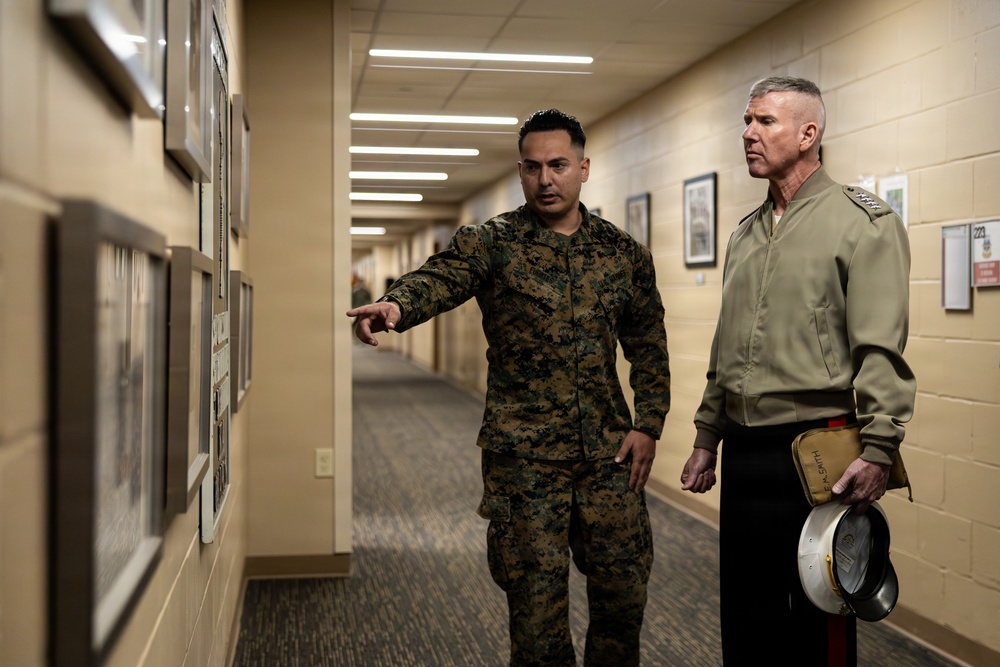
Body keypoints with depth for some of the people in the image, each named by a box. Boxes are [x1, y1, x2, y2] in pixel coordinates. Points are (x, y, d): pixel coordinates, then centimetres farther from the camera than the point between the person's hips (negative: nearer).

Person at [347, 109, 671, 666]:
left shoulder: (624, 252, 8)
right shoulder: (491, 244, -3)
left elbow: (649, 345, 12)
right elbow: (439, 279, -22)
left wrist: (648, 425, 2)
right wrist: (397, 304, -44)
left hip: (609, 453, 3)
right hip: (524, 457, -3)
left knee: (624, 599, 11)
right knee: (538, 609, 4)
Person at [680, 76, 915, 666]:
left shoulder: (862, 220, -7)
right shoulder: (746, 234, 16)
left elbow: (881, 348, -15)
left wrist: (878, 448, -22)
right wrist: (708, 438, 19)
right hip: (744, 454, 7)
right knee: (744, 617, 14)